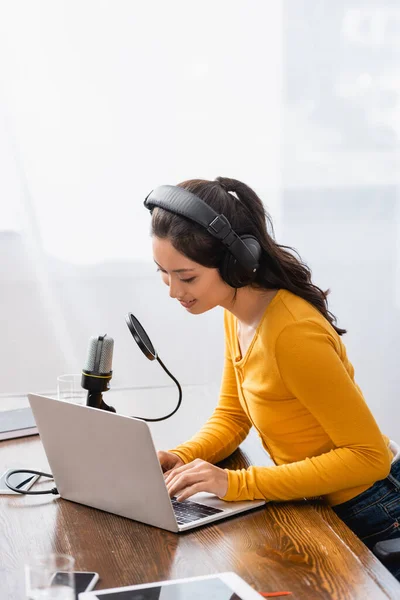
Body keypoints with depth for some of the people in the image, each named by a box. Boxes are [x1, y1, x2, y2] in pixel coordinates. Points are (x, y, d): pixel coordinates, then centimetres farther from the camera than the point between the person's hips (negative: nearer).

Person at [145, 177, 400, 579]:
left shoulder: (293, 333, -32)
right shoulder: (237, 312, -4)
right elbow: (232, 417, 7)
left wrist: (235, 484, -32)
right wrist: (181, 458, -15)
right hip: (328, 509, 8)